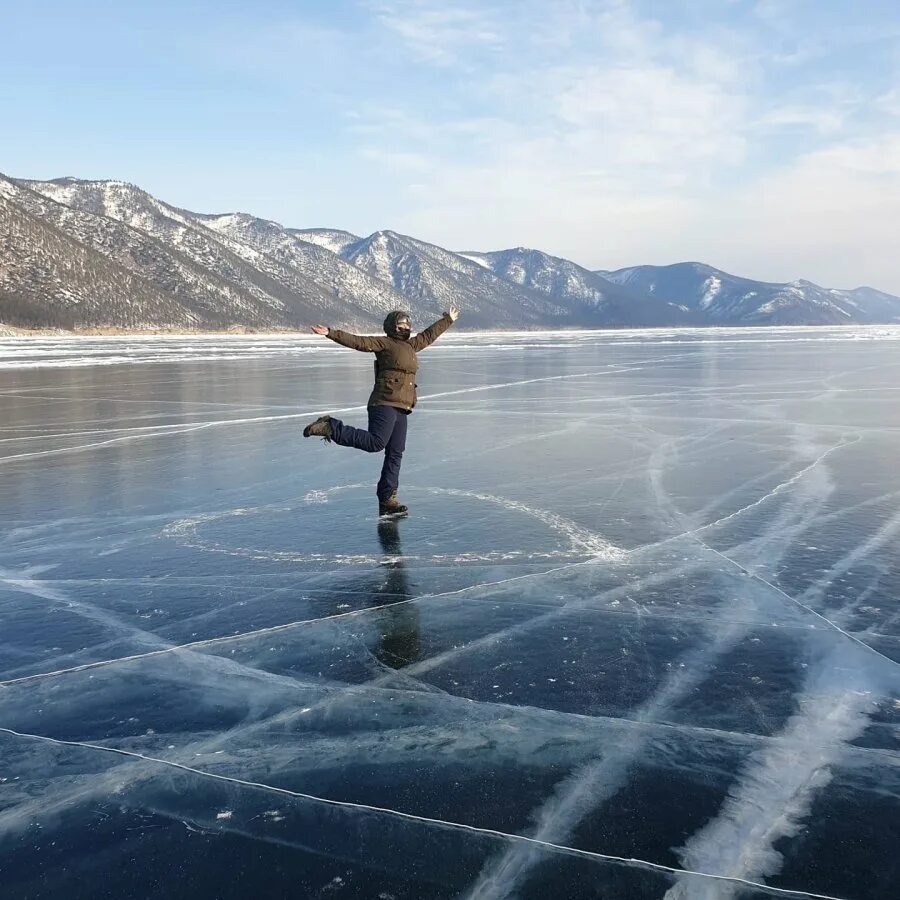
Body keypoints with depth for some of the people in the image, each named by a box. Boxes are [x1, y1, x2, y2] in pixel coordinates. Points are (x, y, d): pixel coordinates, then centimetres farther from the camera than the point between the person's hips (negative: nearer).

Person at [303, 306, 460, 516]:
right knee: (376, 442, -23)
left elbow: (429, 334, 38)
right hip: (385, 404, -8)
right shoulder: (384, 343, 0)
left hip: (400, 409, 8)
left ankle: (387, 500, 8)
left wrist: (448, 320, 50)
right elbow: (358, 342, -10)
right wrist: (331, 333, -21)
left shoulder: (411, 345, 23)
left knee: (395, 454, 5)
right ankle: (331, 427, -10)